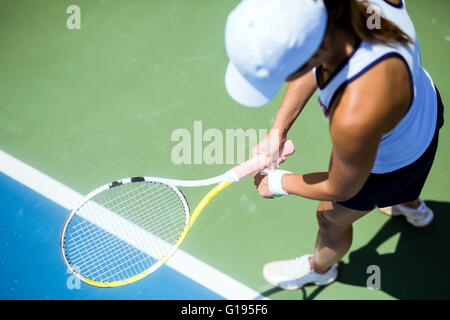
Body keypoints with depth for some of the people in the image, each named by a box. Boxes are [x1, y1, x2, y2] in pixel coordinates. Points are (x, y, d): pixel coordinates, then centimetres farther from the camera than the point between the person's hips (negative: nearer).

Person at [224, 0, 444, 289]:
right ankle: (412, 206, 75)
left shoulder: (355, 118, -51)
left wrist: (278, 183, -10)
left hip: (394, 160, -6)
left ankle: (320, 268, 63)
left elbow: (341, 189, -27)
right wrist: (278, 129, -11)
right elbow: (313, 66, -9)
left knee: (331, 219, 24)